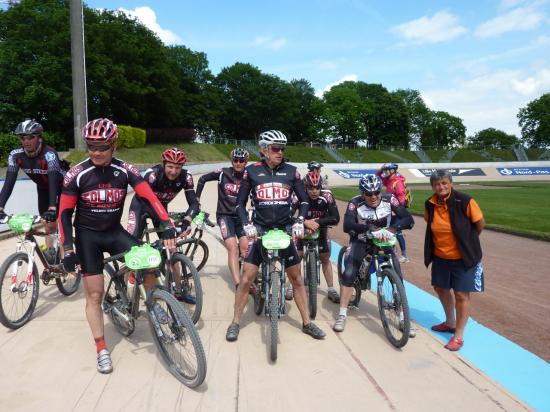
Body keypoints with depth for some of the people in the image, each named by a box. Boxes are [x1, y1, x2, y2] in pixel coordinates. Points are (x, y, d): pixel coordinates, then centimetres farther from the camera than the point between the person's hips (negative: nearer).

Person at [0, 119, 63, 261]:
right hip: (42, 189, 4)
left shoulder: (49, 154, -34)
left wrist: (52, 208, -58)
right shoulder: (15, 155, -20)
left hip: (59, 188, -4)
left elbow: (53, 181, -45)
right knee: (48, 223, 6)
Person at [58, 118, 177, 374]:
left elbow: (150, 197, -19)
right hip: (88, 235, -1)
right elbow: (65, 213, -9)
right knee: (94, 295, 0)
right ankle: (102, 350, 12)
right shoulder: (76, 175, -15)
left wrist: (168, 227, -32)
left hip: (115, 232, 2)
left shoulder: (125, 170, -12)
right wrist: (68, 249, -14)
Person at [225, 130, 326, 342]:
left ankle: (307, 322, 20)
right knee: (247, 277, -6)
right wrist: (247, 225, -14)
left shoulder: (290, 171, 0)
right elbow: (240, 203, 1)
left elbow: (304, 200, 5)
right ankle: (235, 322, 10)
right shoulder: (252, 171, -3)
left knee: (296, 277, 7)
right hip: (260, 229, -1)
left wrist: (299, 222, -10)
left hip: (285, 229, 2)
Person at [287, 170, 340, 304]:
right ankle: (291, 286, 10)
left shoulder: (326, 196, -28)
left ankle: (331, 289, 17)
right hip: (303, 228, -1)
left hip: (321, 229, 1)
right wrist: (306, 222, -48)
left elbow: (335, 218, -29)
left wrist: (317, 222, -39)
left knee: (325, 258, 6)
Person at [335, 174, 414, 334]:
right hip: (360, 241, -2)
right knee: (349, 274, -17)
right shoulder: (355, 203, -24)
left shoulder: (389, 200, -19)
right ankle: (342, 315, -2)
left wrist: (393, 227, -44)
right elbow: (347, 225, -36)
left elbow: (408, 219, -25)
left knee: (397, 277, -6)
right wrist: (369, 228, -50)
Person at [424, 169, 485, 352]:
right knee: (441, 288, 19)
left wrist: (467, 242, 4)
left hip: (462, 258, -6)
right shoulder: (430, 204, -6)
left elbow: (480, 224, -8)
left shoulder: (464, 201, -20)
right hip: (440, 256, 6)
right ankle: (450, 323, 42)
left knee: (461, 295, 1)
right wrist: (445, 240, 10)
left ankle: (458, 336, 14)